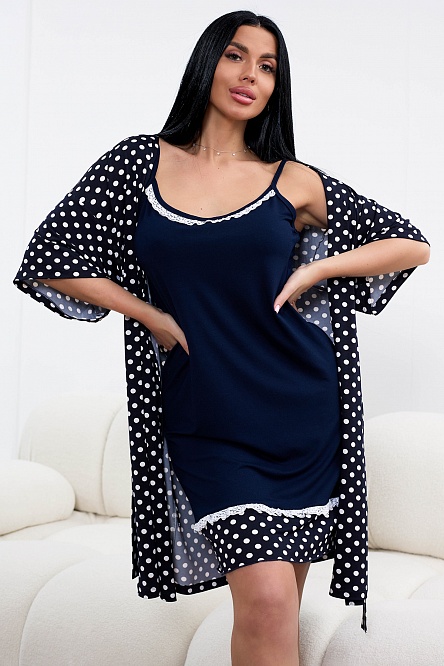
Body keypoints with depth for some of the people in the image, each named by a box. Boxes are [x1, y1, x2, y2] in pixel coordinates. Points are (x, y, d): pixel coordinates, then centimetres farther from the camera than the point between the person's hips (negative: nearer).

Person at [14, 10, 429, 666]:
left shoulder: (294, 181, 4)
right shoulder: (140, 162, 4)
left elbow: (413, 246, 11)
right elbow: (50, 261, 6)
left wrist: (314, 269, -2)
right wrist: (152, 315, 0)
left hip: (299, 411, 2)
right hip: (206, 416, -1)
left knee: (279, 606, 7)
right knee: (267, 599, -14)